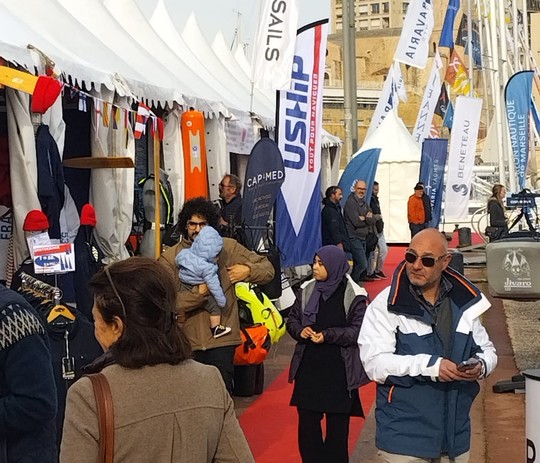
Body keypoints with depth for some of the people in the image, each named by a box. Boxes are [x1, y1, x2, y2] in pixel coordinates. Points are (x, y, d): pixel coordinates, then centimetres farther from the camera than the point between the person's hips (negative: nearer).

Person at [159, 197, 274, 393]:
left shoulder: (228, 248, 5)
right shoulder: (169, 258, 1)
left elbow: (267, 269, 10)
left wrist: (248, 270, -10)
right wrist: (199, 292, -23)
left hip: (221, 339, 0)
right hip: (186, 340, 1)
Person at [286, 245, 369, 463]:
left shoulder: (353, 295, -9)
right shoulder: (308, 289, 4)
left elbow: (359, 330, -10)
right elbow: (292, 318, 12)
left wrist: (328, 335, -21)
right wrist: (300, 330, -10)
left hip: (339, 369, -4)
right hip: (309, 365, 4)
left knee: (337, 421, 6)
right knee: (307, 420, 8)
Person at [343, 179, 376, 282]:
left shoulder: (364, 203, 13)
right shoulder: (350, 202, -12)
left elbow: (372, 221, 3)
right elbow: (356, 222, -21)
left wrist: (363, 218, -15)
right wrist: (367, 219, -4)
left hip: (363, 237, 8)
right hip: (354, 237, -8)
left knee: (358, 262, 18)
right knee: (363, 264, -13)